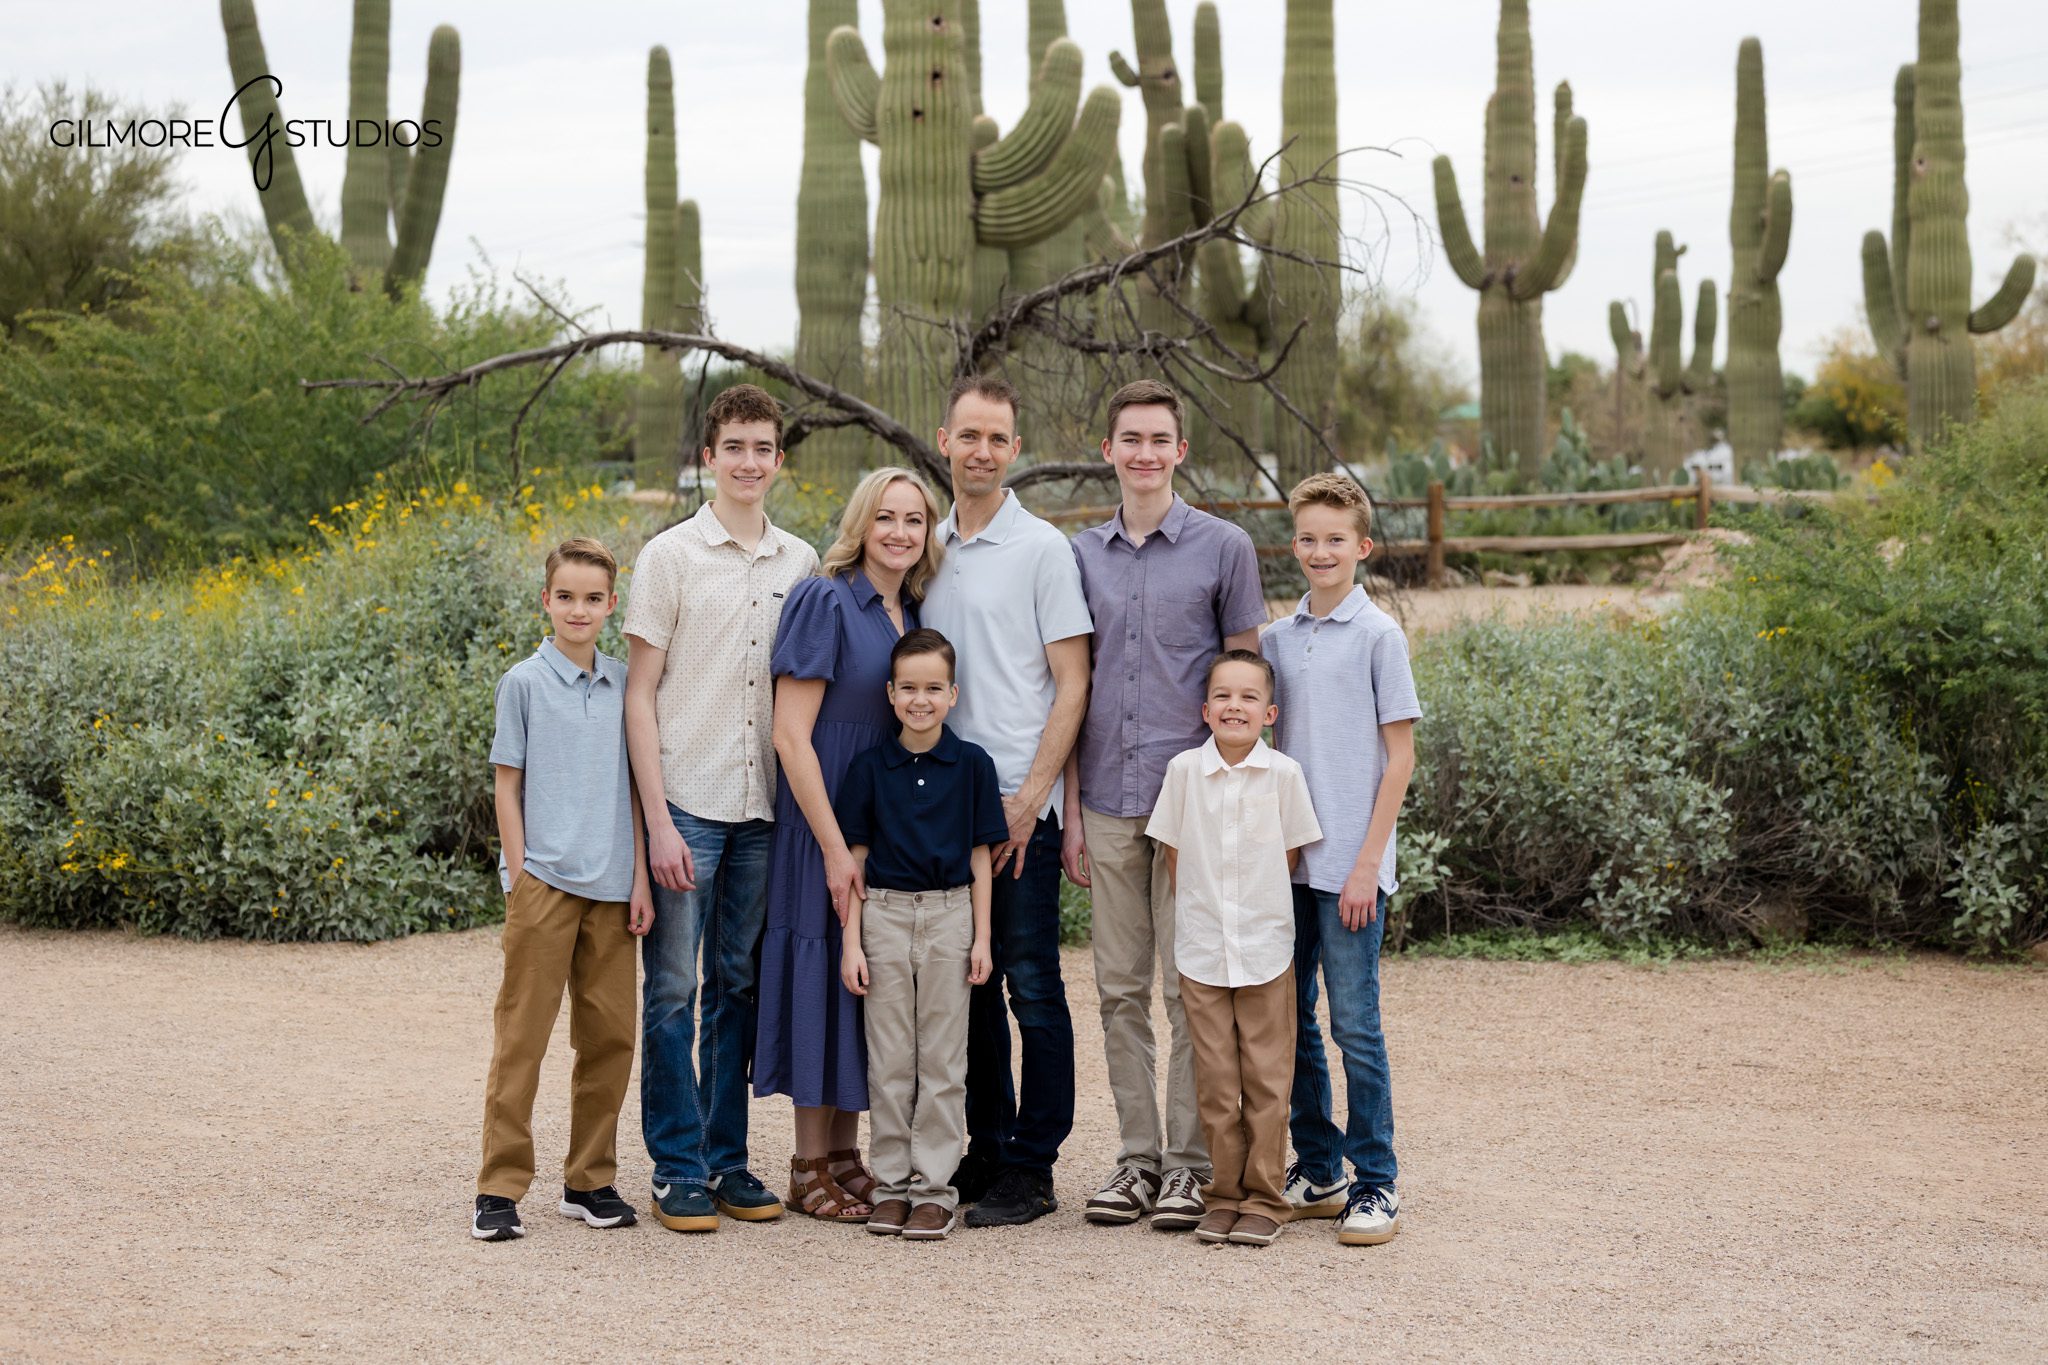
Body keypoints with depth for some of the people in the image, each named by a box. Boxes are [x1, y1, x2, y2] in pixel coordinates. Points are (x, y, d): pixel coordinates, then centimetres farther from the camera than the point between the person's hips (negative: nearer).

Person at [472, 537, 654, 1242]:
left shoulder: (623, 684, 9)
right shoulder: (523, 682, -1)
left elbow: (632, 787, 11)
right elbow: (507, 785, 1)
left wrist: (640, 878, 6)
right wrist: (520, 879, -5)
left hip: (611, 887, 4)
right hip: (544, 881, -4)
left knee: (610, 1035, 7)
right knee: (521, 1035, -3)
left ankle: (590, 1180, 18)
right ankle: (500, 1187, 3)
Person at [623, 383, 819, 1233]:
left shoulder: (801, 565, 9)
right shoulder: (671, 557, -2)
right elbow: (639, 696, -3)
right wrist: (658, 821, -9)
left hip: (764, 811, 4)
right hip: (687, 807, -3)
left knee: (739, 988, 10)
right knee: (673, 990, -1)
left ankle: (728, 1159, 18)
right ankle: (678, 1170, 8)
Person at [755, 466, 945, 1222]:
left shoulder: (915, 615, 9)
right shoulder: (825, 601, -12)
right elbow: (791, 736, -16)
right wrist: (836, 848, -19)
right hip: (827, 826, -7)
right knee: (826, 968, -2)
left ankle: (846, 1154, 21)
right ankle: (810, 1166, 8)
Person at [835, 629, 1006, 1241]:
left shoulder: (971, 764, 0)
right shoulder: (870, 766, 1)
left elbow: (979, 857, 4)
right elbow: (855, 858, 3)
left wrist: (981, 937, -1)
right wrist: (852, 940, -2)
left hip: (949, 914, -1)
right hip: (884, 914, 1)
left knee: (942, 1061, 4)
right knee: (889, 1060, 6)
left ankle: (933, 1187, 10)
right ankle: (891, 1184, 14)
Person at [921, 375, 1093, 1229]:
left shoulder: (1042, 549, -4)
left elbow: (1072, 685, -7)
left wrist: (1027, 799, -13)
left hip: (1019, 806, -5)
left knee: (1032, 988, -1)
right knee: (969, 985, 11)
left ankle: (1031, 1169, 5)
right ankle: (984, 1153, 20)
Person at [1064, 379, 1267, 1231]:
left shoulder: (1224, 548, 1)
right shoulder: (1083, 555, 10)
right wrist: (1072, 810, 6)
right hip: (1109, 802, 4)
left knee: (1190, 990, -1)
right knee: (1121, 989, 7)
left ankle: (1190, 1162, 8)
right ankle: (1137, 1158, 16)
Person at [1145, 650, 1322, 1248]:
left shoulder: (1284, 773, -5)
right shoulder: (1184, 770, -2)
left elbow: (1291, 852, 4)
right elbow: (1174, 853, 6)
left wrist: (1253, 906, 2)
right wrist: (1203, 911, 3)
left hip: (1266, 950, -1)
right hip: (1201, 950, 1)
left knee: (1266, 1082, 3)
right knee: (1215, 1084, 6)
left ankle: (1264, 1199, 13)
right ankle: (1224, 1195, 18)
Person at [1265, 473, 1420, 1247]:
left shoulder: (1378, 636, -5)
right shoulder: (1277, 638, 9)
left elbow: (1399, 756, -6)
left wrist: (1367, 863, -12)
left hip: (1350, 864, -6)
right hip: (1284, 860, 6)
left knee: (1355, 1025, -3)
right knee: (1289, 1021, 10)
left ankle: (1375, 1184, 6)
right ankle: (1316, 1171, 22)